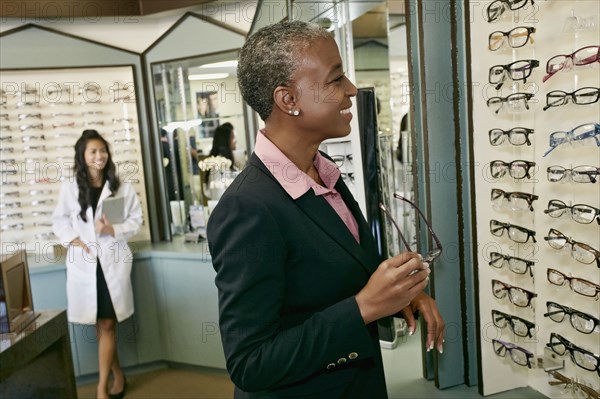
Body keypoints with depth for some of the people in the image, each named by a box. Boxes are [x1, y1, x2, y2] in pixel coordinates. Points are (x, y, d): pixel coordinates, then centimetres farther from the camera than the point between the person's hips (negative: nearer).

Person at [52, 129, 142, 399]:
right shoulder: (69, 188, 2)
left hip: (113, 261, -1)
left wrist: (113, 230, -14)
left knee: (107, 324, 0)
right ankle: (117, 376, 28)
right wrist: (73, 240, -7)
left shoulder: (121, 187, 0)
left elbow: (136, 220, 3)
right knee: (99, 325, 10)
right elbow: (59, 220, 9)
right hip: (83, 263, 2)